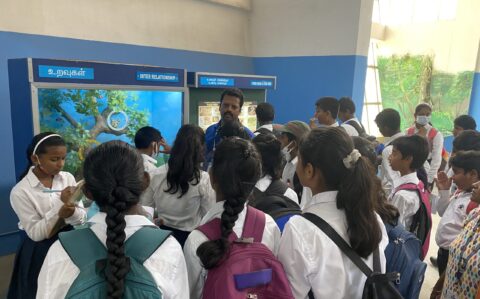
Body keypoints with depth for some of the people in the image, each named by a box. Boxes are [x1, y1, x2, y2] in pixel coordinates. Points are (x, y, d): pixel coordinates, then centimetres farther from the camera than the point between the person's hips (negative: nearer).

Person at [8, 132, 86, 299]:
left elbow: (81, 219, -7)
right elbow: (35, 233, -17)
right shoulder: (20, 191, -16)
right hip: (40, 253, -3)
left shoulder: (68, 178, -6)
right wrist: (61, 205, -28)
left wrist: (71, 210, -29)